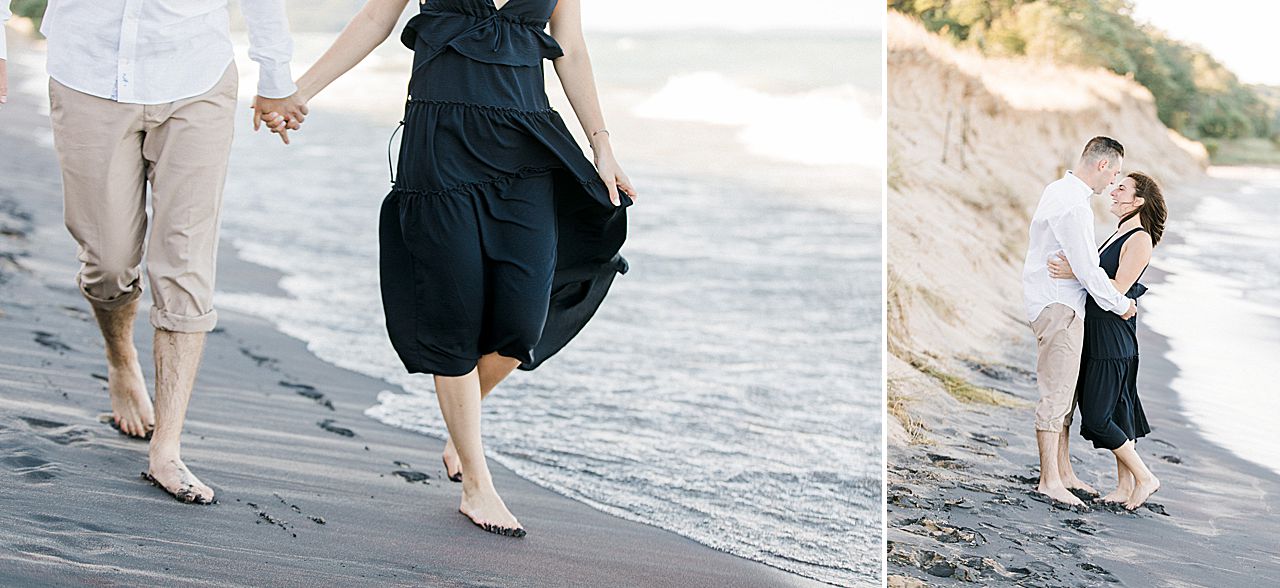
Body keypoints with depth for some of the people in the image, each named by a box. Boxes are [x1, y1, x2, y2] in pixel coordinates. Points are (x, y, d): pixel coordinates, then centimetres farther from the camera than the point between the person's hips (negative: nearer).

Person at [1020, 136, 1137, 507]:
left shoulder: (1060, 190, 15)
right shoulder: (1073, 205, -19)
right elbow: (1087, 268, -19)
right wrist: (1121, 305, -8)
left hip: (1062, 305, 11)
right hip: (1058, 306, -11)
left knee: (1065, 392, 13)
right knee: (1056, 392, -8)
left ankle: (1063, 472, 19)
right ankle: (1049, 480, -5)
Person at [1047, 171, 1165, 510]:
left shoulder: (1140, 239, -12)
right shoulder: (1119, 235, 16)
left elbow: (1117, 288, -20)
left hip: (1113, 338, -9)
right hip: (1096, 333, 9)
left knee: (1097, 417, -7)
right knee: (1116, 414, 12)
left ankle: (1144, 478, 3)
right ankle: (1125, 486, 18)